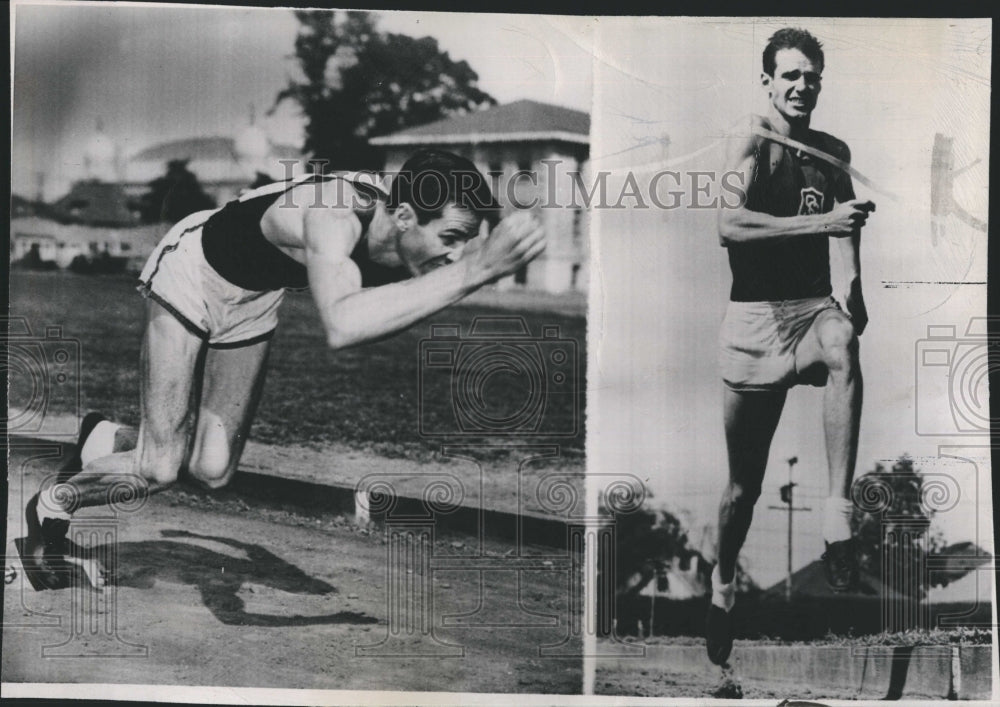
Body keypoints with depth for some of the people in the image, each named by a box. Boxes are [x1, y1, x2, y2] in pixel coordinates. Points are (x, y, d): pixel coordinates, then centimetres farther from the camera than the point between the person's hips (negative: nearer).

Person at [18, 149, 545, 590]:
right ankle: (49, 507, 21)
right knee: (158, 471, -9)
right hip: (189, 276, -6)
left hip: (251, 302, 7)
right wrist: (473, 271, -64)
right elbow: (341, 327, -62)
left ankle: (106, 440, 31)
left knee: (212, 471, 2)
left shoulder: (400, 236, -21)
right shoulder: (335, 215, -42)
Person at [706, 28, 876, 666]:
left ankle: (839, 511, -35)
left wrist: (855, 290, 11)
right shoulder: (752, 143, -6)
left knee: (844, 349, -36)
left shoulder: (835, 152, 12)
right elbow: (729, 224, -23)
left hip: (815, 307, 4)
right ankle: (723, 584, 29)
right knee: (745, 476, 6)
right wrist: (821, 222, -30)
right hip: (756, 315, -3)